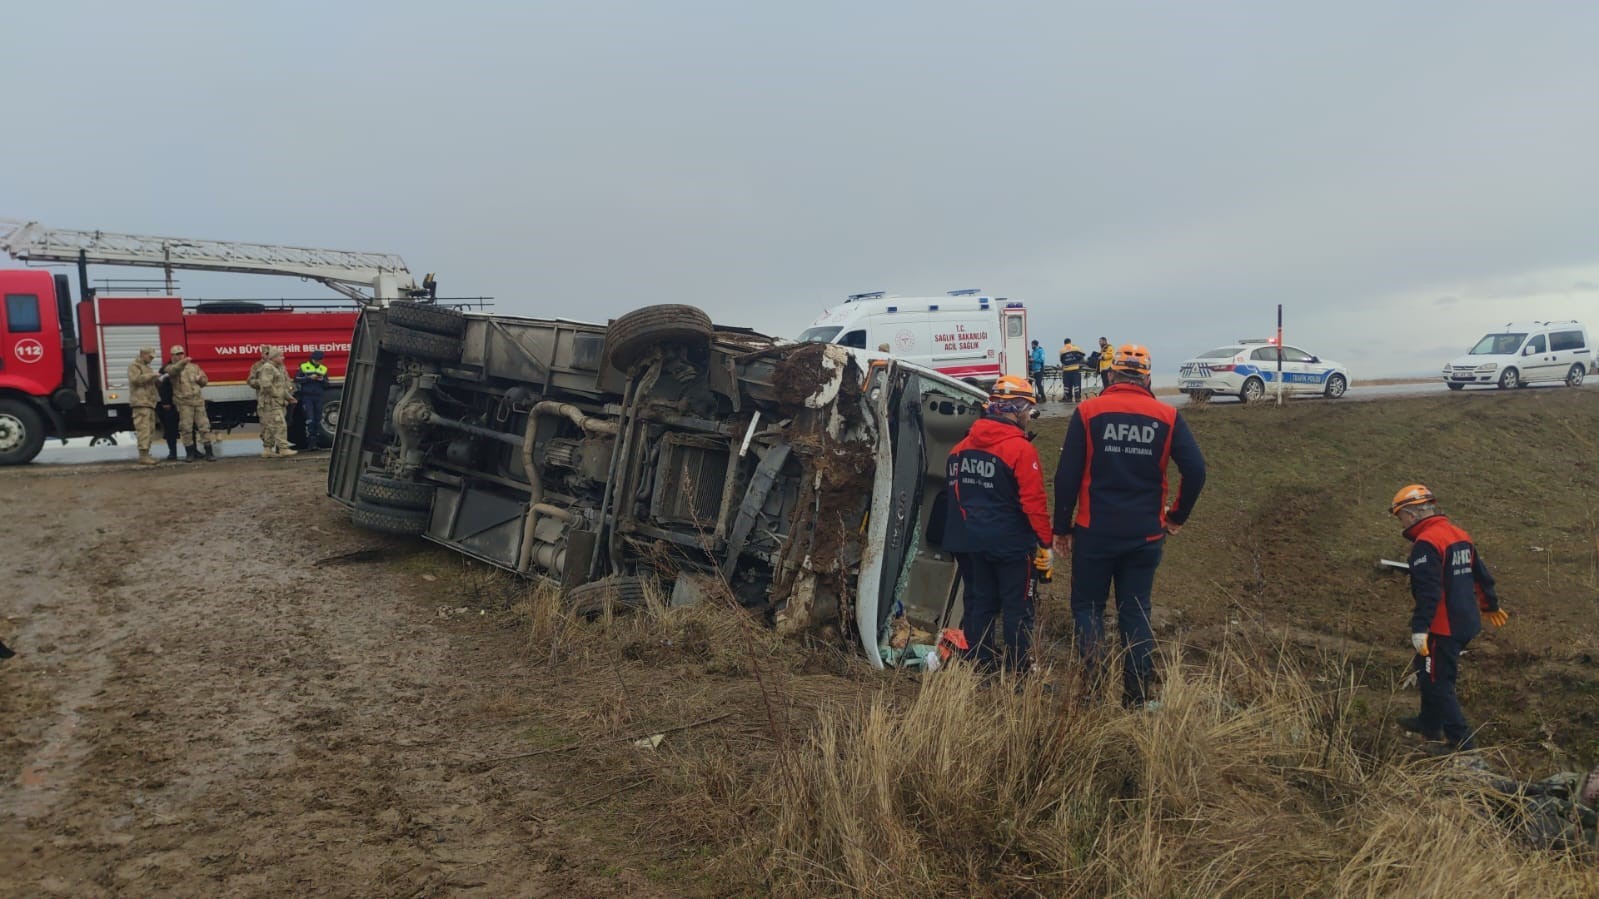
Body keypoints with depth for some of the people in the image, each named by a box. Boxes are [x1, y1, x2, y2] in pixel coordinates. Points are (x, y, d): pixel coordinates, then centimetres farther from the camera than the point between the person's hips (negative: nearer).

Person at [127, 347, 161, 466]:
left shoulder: (147, 368, 27)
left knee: (150, 430, 9)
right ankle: (143, 456, -18)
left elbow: (152, 382, 32)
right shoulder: (134, 366, -2)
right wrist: (151, 375, -17)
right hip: (140, 403, -10)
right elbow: (136, 379, -19)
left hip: (149, 402, 10)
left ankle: (146, 455, 13)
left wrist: (159, 380, 13)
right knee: (143, 429, -15)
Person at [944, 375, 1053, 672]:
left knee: (979, 604, 13)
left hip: (970, 542, 7)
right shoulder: (1021, 449, -16)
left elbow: (955, 494, 15)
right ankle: (1018, 673, 6)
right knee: (1017, 610, 3)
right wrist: (1044, 543, -10)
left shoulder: (962, 446, 6)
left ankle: (980, 669, 19)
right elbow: (1033, 502, -18)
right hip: (1011, 544, -6)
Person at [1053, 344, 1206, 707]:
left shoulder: (1088, 411, -4)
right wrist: (1177, 517, 10)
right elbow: (1196, 472, -5)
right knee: (1136, 612, 13)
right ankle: (1138, 698, 15)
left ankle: (1094, 686, -1)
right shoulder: (1167, 416, 0)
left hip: (1095, 531, -2)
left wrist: (1062, 528, 2)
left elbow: (1066, 476, -6)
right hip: (1146, 535, 2)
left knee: (1087, 606, 11)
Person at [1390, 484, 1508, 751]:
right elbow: (1481, 574, 20)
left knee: (1438, 683, 0)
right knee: (1428, 671, 25)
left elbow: (1428, 591, -28)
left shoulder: (1426, 543, -20)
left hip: (1443, 628, -10)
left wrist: (1420, 628, -30)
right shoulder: (1459, 534, 10)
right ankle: (1429, 723, 38)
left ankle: (1463, 742, 3)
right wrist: (1490, 606, 34)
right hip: (1466, 622, 10)